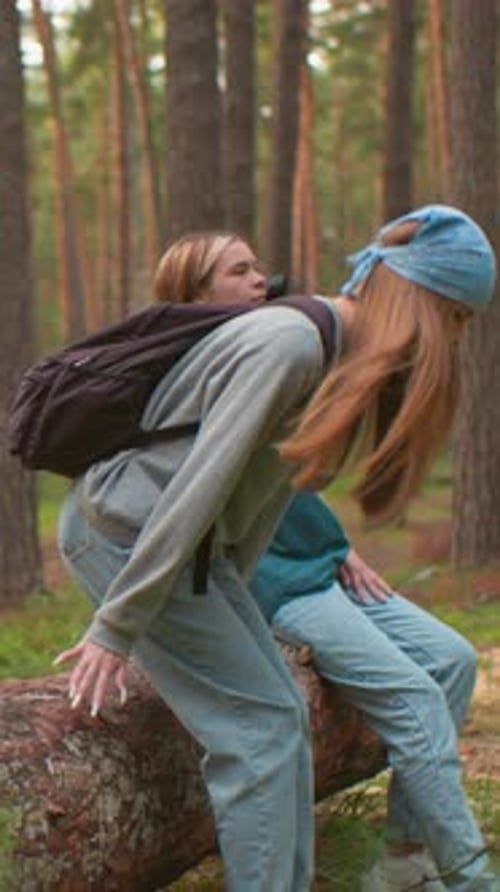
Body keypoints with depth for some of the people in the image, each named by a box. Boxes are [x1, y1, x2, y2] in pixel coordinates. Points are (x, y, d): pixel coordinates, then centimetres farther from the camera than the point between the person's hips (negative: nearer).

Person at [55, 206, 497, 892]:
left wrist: (229, 592, 14)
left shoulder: (348, 360, 6)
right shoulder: (289, 346, -24)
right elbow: (198, 489, -25)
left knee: (284, 717, 8)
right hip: (122, 531, -9)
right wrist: (115, 630, -23)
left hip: (192, 545, 9)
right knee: (260, 725, -9)